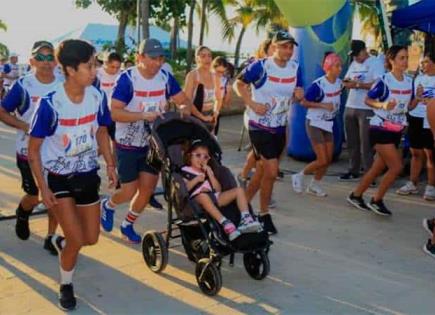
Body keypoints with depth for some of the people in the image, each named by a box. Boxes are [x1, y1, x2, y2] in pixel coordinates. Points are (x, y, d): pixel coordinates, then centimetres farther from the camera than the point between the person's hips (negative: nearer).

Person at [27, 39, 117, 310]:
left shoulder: (97, 97, -12)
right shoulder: (50, 104, -24)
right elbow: (34, 149, -14)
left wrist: (110, 165, -2)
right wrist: (43, 187, -16)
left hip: (88, 176, 4)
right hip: (58, 178, -4)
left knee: (91, 238, 10)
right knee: (77, 240, -8)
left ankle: (61, 243, 45)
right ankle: (66, 285, 22)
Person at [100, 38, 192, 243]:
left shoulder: (165, 78, -4)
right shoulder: (127, 79, -18)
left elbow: (184, 101, 2)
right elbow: (115, 112, -24)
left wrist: (183, 109, -22)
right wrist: (143, 115, -34)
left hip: (153, 144, 5)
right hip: (128, 145, -4)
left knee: (147, 189, 5)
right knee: (129, 192, -1)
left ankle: (128, 225, 28)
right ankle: (108, 205, 33)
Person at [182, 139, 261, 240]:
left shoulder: (207, 171, 28)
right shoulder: (185, 171, 12)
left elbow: (218, 189, 15)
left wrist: (210, 173, 6)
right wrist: (196, 180, -10)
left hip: (214, 197, 6)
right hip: (198, 199, -6)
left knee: (239, 190, -7)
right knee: (203, 196, -42)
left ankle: (246, 219, -27)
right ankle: (225, 223, -53)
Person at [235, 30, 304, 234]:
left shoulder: (295, 68, 1)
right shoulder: (260, 66, -15)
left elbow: (297, 93, 13)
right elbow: (239, 84, -7)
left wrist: (299, 95, -11)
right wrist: (252, 104, -18)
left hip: (280, 128, 6)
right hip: (260, 126, -6)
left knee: (262, 171, 15)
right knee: (272, 171, -12)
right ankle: (264, 215, 7)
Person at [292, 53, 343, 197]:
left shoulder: (339, 82, 0)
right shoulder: (318, 85, -21)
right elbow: (304, 102, -18)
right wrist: (323, 105, -25)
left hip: (328, 124, 7)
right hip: (314, 124, -7)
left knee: (328, 159, 6)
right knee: (322, 161, -10)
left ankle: (314, 185, 25)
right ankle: (299, 176, 13)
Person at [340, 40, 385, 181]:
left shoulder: (375, 63, -7)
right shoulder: (353, 64, 16)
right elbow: (346, 82, 15)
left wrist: (359, 84, -17)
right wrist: (351, 83, -8)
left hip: (367, 109, -7)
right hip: (350, 107, 7)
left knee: (366, 143, -6)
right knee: (352, 142, 12)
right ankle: (353, 170, 22)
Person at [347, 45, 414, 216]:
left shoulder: (409, 81, 4)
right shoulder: (384, 81, -14)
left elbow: (408, 107, 11)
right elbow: (368, 100, -7)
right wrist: (383, 105, -24)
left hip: (396, 131, 7)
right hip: (380, 130, -7)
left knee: (378, 168, 12)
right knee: (396, 167, -12)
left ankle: (355, 195, 27)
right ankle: (377, 200, 4)